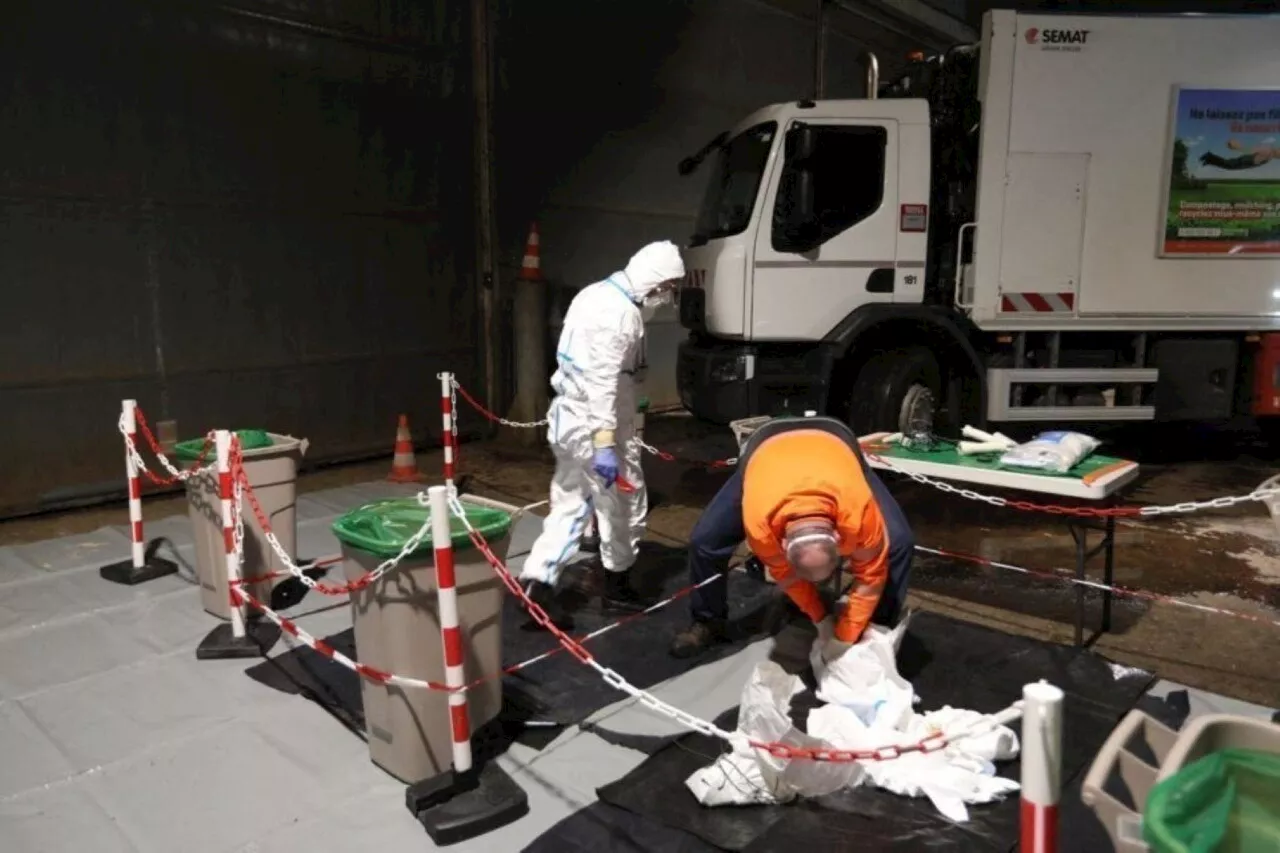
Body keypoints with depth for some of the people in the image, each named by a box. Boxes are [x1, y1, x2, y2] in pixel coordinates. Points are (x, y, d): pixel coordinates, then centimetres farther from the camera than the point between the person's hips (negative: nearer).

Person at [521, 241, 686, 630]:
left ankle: (537, 581, 5)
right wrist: (605, 443, -29)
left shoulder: (598, 295, 12)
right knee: (624, 500, 8)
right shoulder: (619, 311, -19)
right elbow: (602, 381, -26)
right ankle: (617, 583, 23)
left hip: (568, 416, 9)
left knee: (570, 504, 12)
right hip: (592, 422, -9)